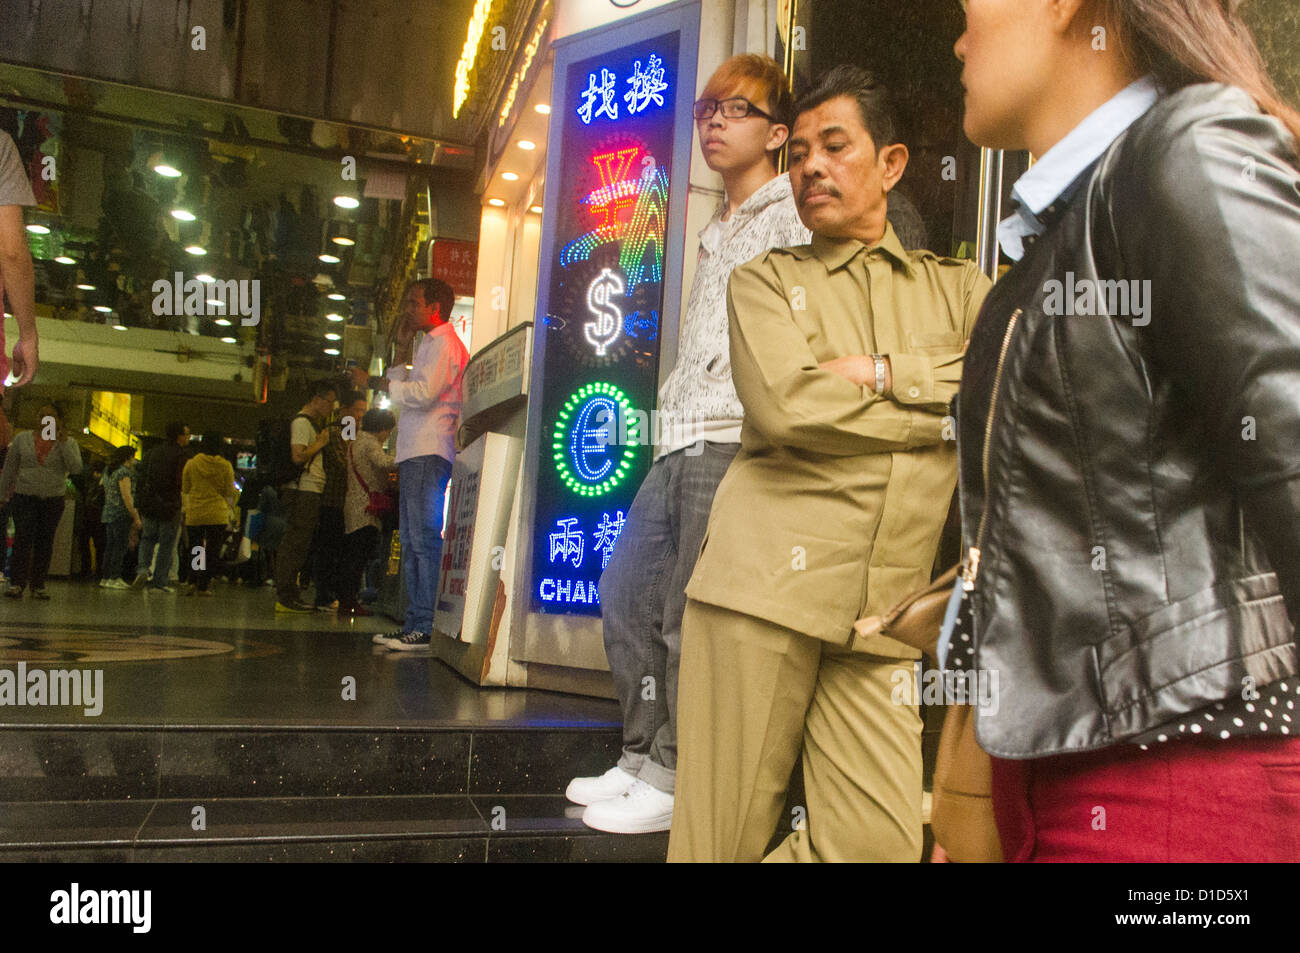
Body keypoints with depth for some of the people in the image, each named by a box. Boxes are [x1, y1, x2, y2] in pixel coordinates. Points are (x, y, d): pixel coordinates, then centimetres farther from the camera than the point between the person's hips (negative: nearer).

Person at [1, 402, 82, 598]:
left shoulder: (68, 443, 2)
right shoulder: (22, 439, 4)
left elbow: (76, 468, -14)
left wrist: (63, 441, -16)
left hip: (53, 500, 0)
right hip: (24, 497, 0)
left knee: (45, 542, 3)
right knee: (23, 538, -12)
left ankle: (38, 585, 9)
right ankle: (16, 583, -10)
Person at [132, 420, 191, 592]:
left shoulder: (152, 453, 10)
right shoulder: (181, 456, -11)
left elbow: (142, 479, 11)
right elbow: (182, 484, -18)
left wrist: (142, 502, 16)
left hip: (149, 506, 5)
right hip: (170, 506, -5)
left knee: (148, 538, 20)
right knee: (167, 545, 4)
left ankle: (142, 569, -4)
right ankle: (159, 582, 5)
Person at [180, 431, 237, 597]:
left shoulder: (191, 464, 1)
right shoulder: (225, 466, -4)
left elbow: (185, 491, 9)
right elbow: (229, 493, 0)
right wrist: (229, 510, 13)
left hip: (194, 514, 2)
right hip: (217, 515, -2)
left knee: (194, 550, 12)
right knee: (212, 550, 5)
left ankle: (193, 581, -3)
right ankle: (203, 585, 4)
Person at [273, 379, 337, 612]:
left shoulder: (312, 422, 23)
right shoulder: (302, 422, -9)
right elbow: (298, 457, -20)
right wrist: (321, 443, -9)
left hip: (309, 491, 10)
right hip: (303, 491, -10)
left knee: (298, 545, 11)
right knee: (295, 544, -9)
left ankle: (289, 596, 15)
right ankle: (286, 597, -7)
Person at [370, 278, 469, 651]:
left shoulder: (445, 343, -6)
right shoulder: (428, 344, 26)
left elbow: (423, 394, -18)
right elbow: (404, 389, 26)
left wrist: (385, 384, -6)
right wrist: (403, 349, 21)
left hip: (429, 453, -10)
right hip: (413, 452, 11)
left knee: (424, 539, -12)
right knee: (411, 540, 10)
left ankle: (426, 627, -12)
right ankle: (413, 623, 14)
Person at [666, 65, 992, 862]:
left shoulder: (959, 289, 20)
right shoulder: (766, 279, 12)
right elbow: (786, 406, -8)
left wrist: (881, 371, -6)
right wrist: (943, 411, 0)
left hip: (883, 611, 3)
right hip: (766, 579, -2)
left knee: (880, 841, -2)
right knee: (726, 837, 1)